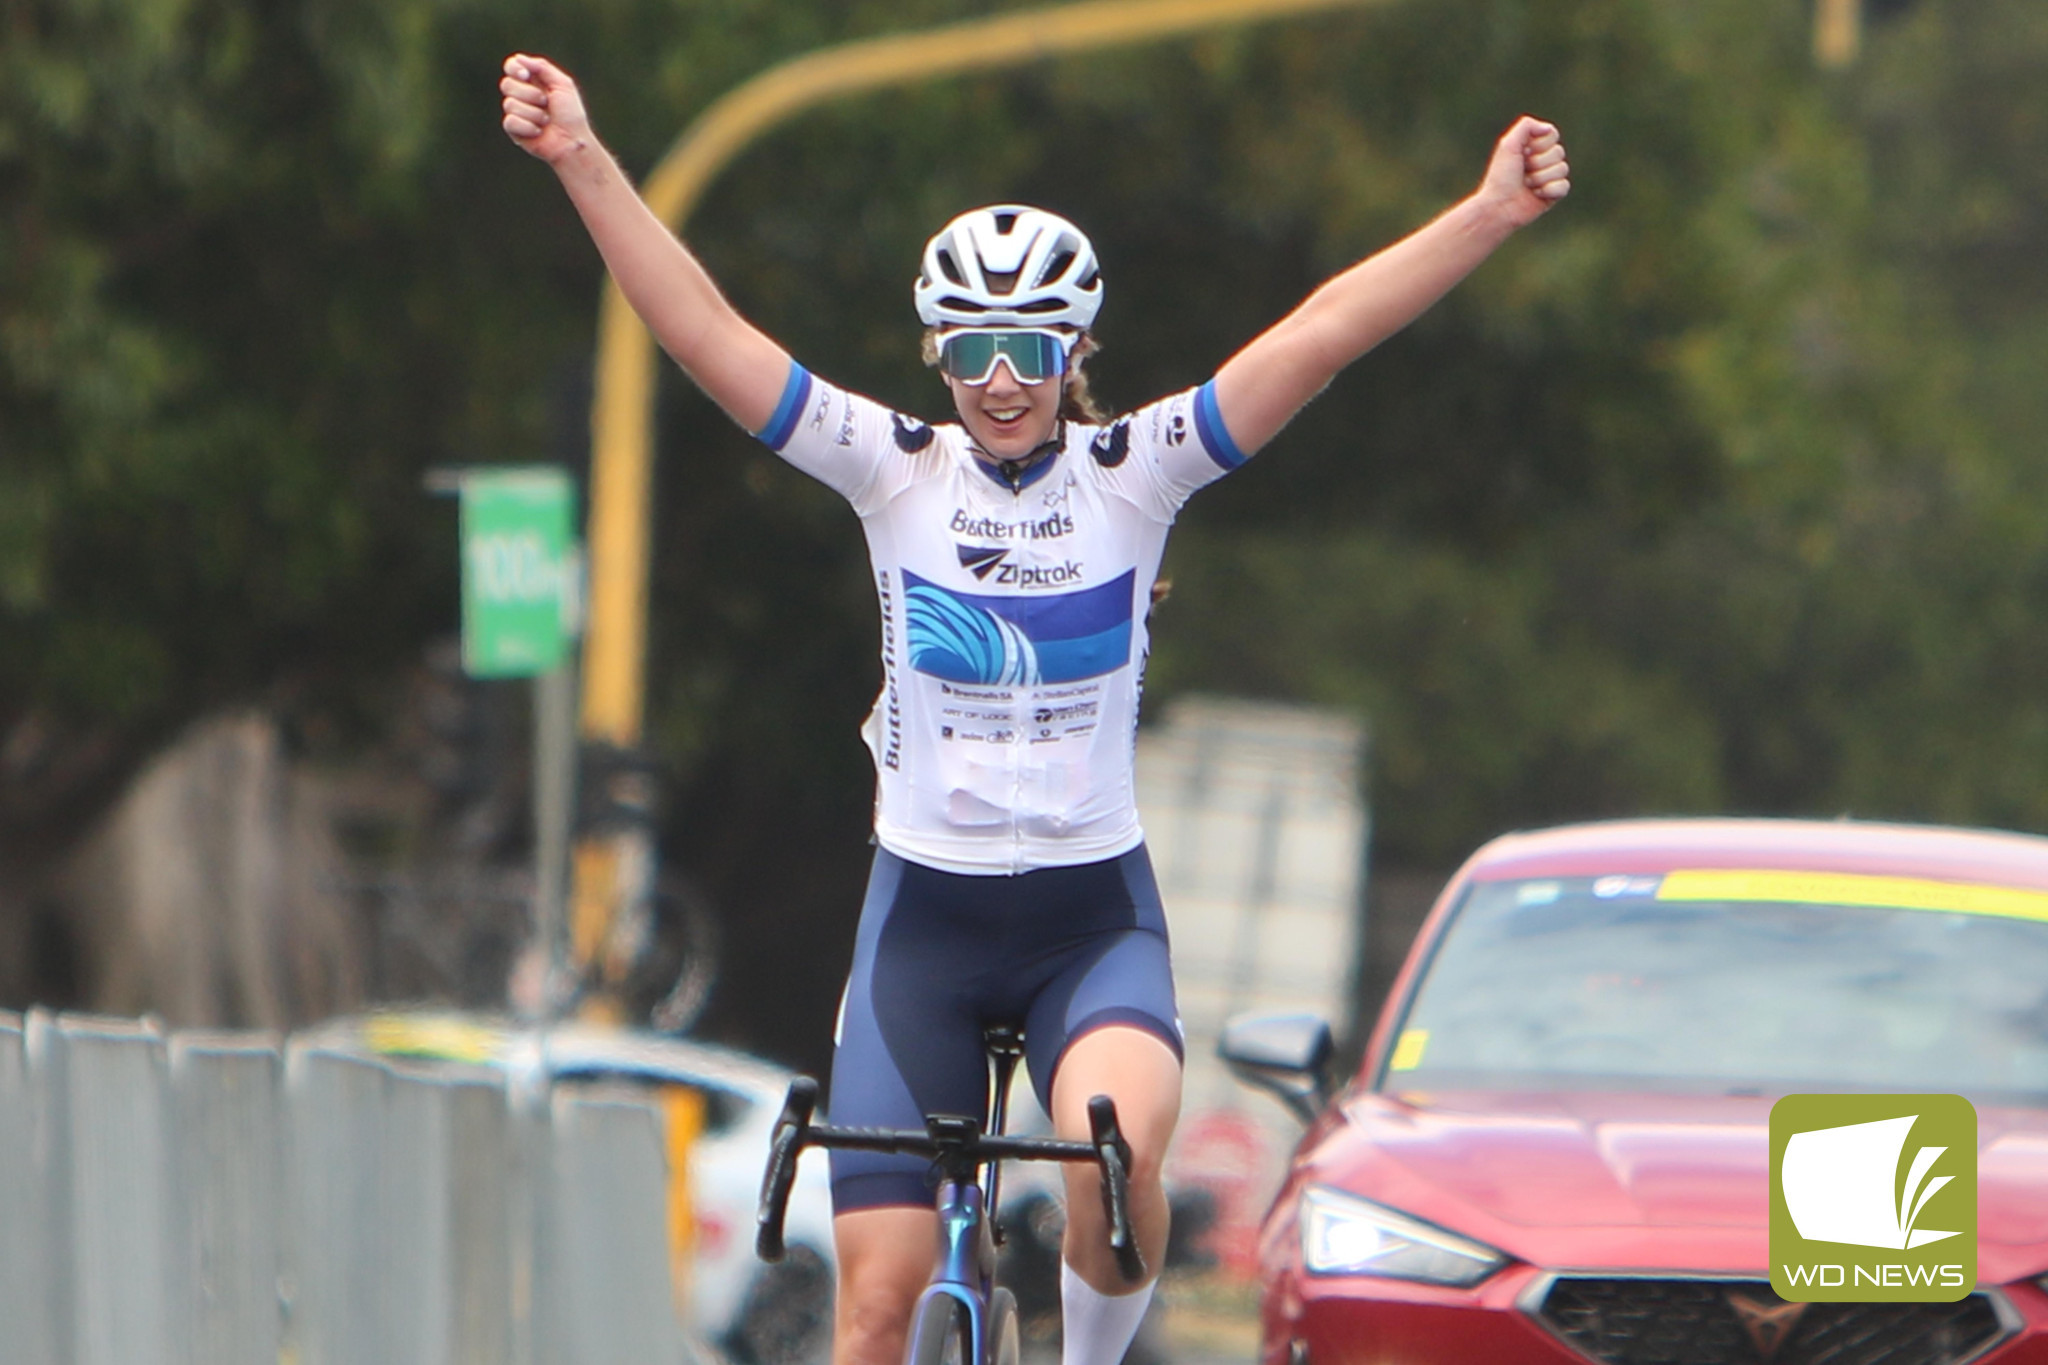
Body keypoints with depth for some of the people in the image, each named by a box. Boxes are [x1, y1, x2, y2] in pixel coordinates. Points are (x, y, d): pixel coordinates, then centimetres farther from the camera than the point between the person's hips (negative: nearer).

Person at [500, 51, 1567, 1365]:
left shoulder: (1134, 472, -3)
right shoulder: (896, 473, -3)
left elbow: (1322, 332, -13)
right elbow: (704, 329, -11)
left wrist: (1490, 216, -23)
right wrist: (584, 163, -21)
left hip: (1094, 913, -1)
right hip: (926, 912, 1)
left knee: (1118, 1154, -32)